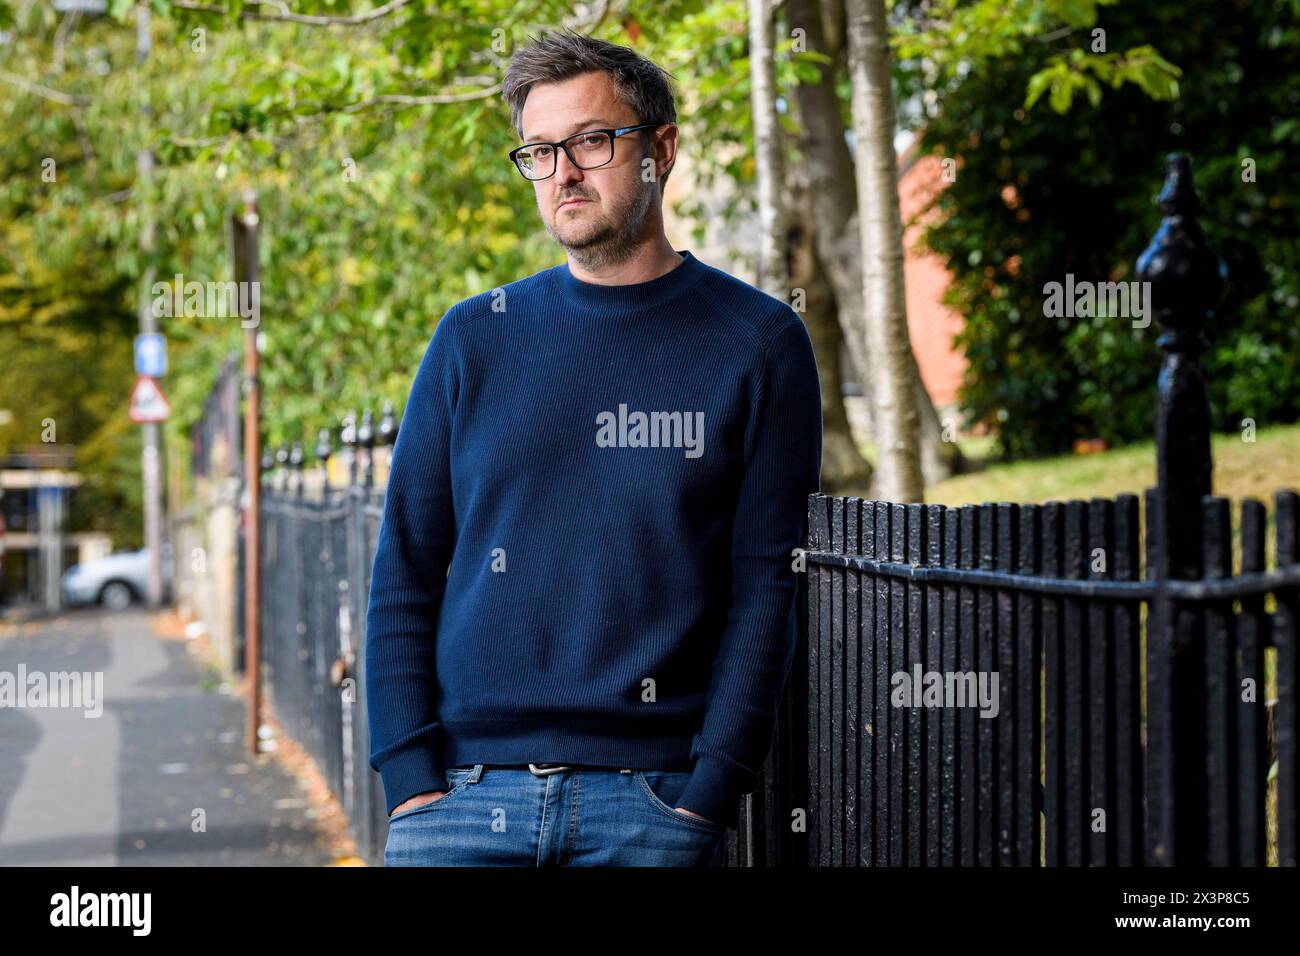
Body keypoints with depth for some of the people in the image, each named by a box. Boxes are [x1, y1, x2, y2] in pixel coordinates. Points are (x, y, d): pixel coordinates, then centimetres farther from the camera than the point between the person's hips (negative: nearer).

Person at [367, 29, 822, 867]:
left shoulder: (757, 343, 2)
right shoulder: (474, 338, 8)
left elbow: (766, 586, -2)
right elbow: (405, 572, 8)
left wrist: (708, 794, -10)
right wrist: (411, 777, -3)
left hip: (655, 796, -2)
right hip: (463, 793, 2)